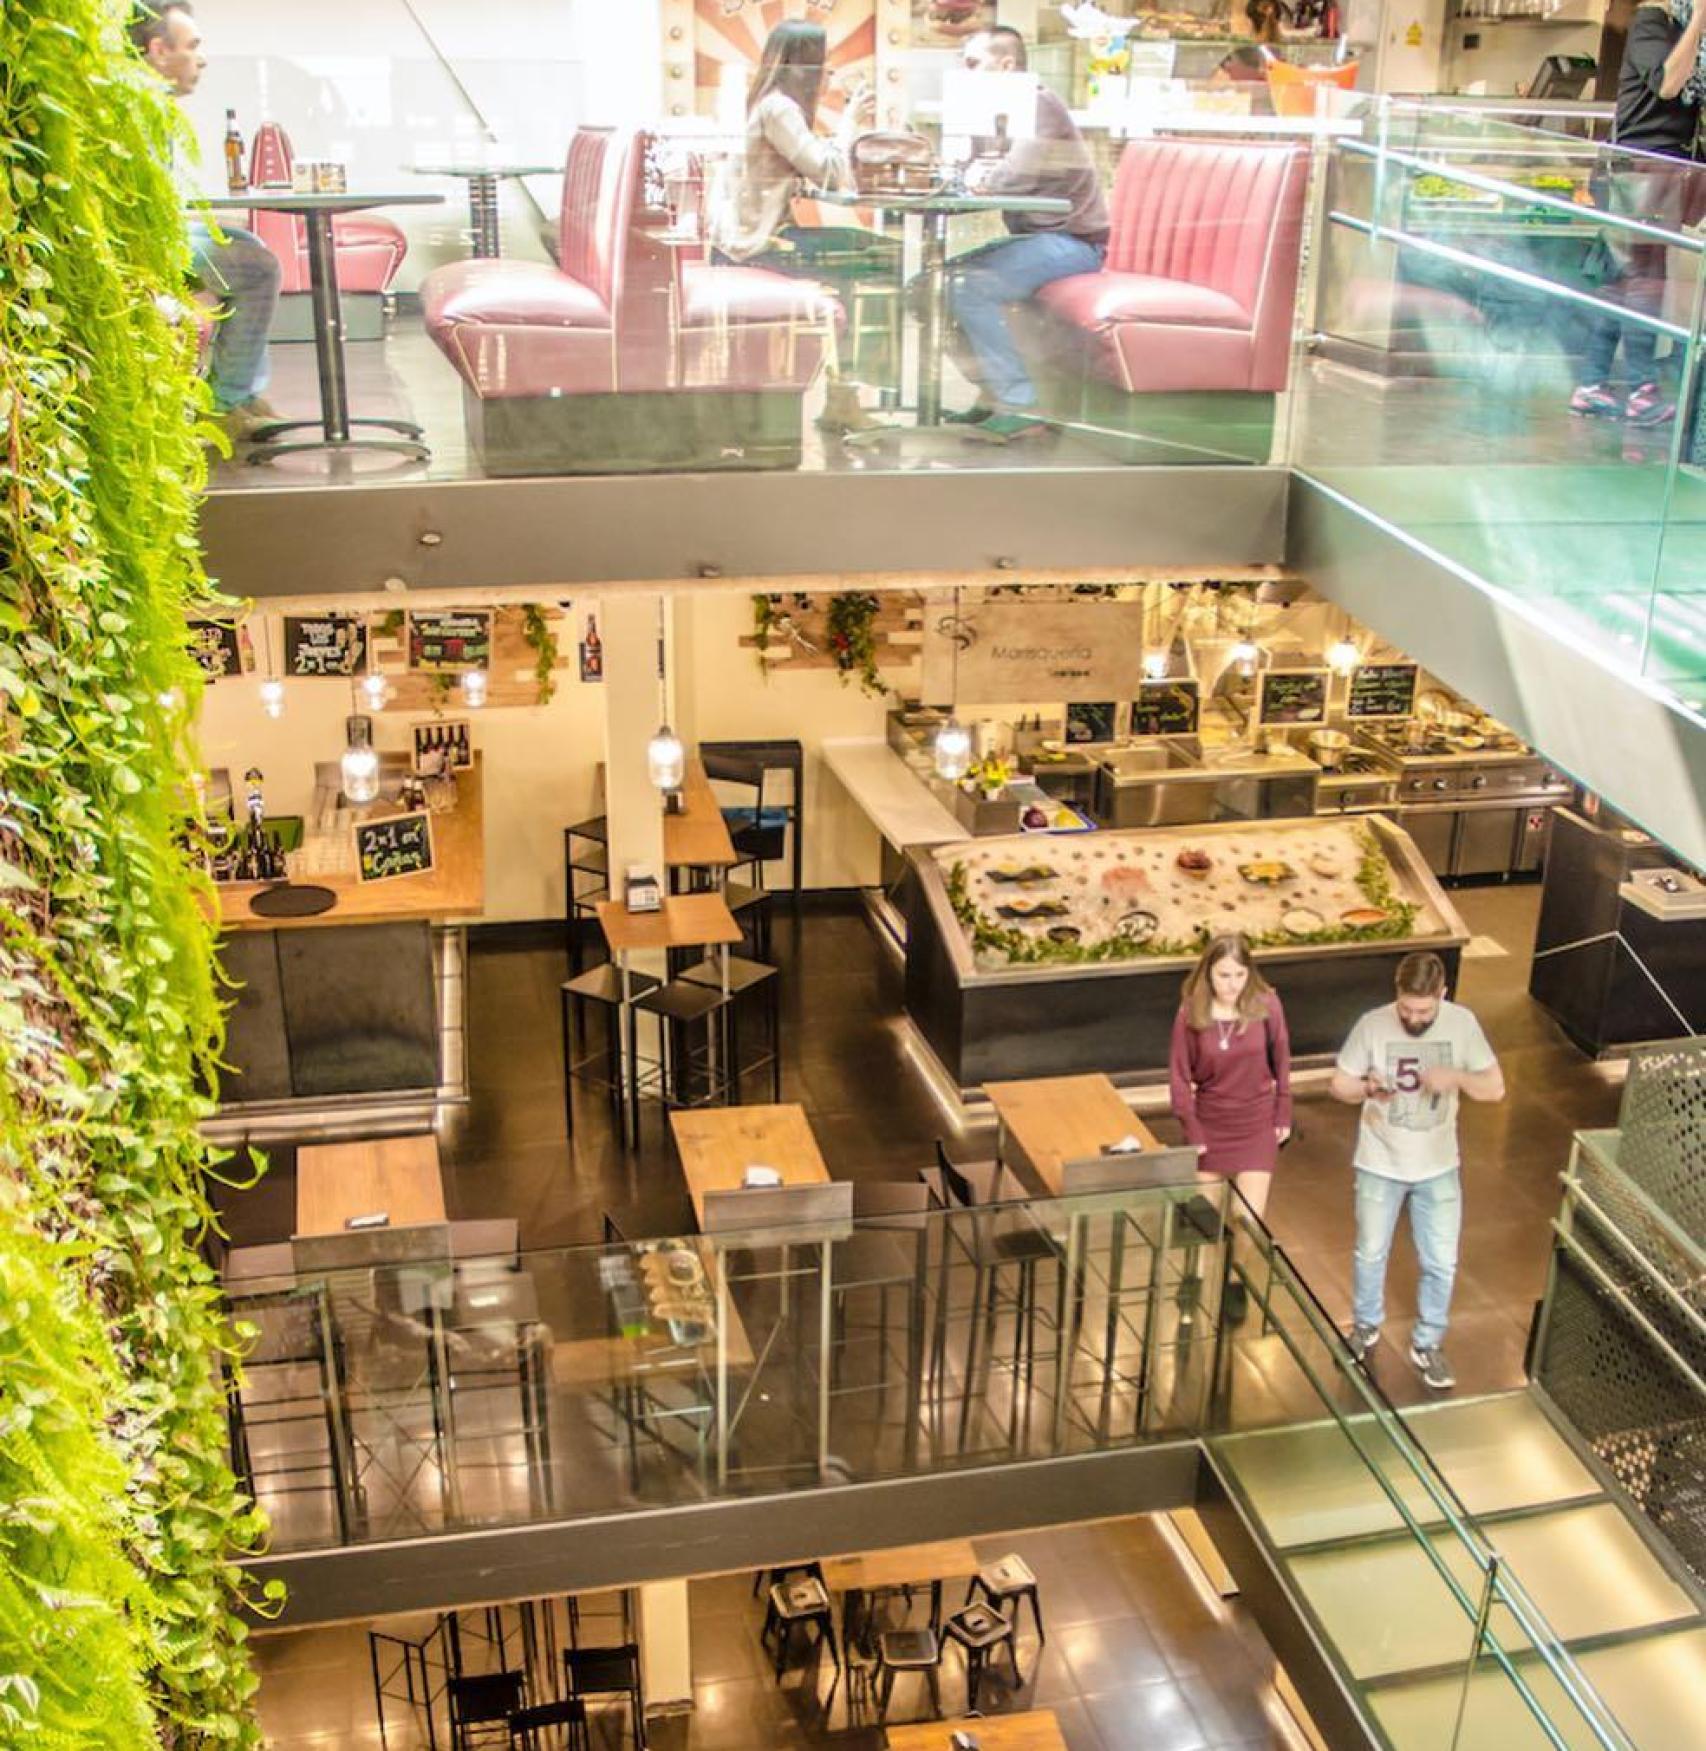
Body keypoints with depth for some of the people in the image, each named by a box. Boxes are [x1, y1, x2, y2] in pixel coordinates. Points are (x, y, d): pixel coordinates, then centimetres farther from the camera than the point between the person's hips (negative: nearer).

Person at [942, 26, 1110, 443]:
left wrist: (981, 177, -7)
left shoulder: (1038, 104, -13)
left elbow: (1016, 175, -26)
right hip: (1036, 236, 9)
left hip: (1070, 241, -9)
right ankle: (993, 392, 4)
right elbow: (981, 174, 9)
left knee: (968, 288, -25)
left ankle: (1021, 408, -22)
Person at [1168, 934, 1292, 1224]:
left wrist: (1283, 1113, 2)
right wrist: (1190, 1129, -8)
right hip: (1209, 1123, 1)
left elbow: (1281, 1060, -1)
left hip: (1256, 1124, -1)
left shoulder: (1266, 1004, -13)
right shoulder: (1190, 1013, -13)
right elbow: (1179, 1074, -7)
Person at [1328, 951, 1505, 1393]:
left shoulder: (1462, 1023, -13)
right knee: (1370, 1254, 15)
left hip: (1438, 1167, 1)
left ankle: (1427, 1344, 29)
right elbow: (1337, 1085, -8)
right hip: (1380, 1164, -1)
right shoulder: (1373, 1024, -17)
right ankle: (1366, 1326, 40)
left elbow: (1496, 1088, -7)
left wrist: (1457, 1077, -27)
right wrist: (1367, 1090, -30)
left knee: (1440, 1263, 8)